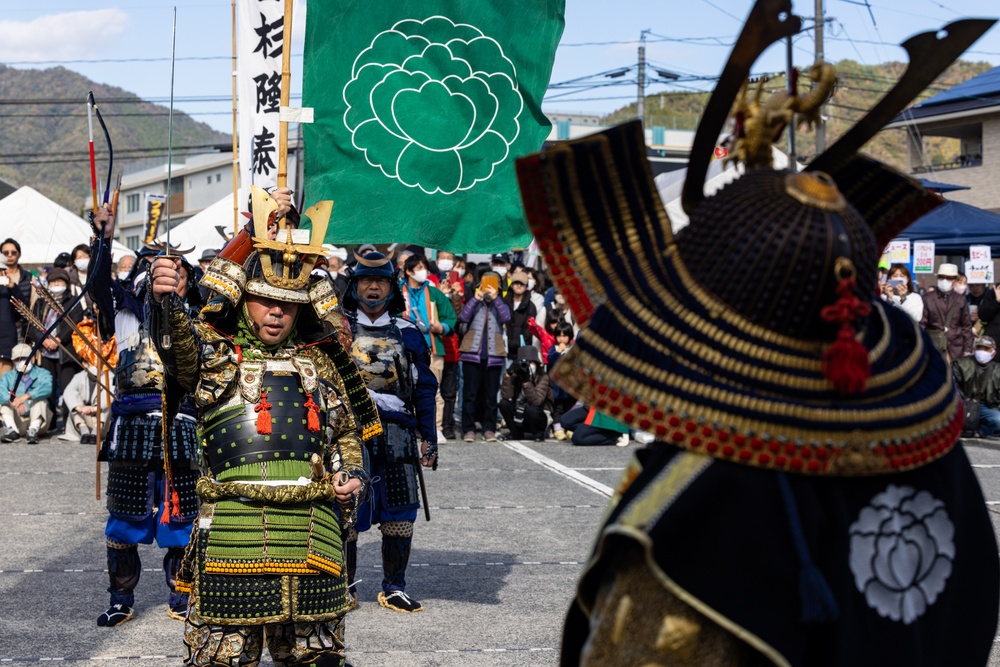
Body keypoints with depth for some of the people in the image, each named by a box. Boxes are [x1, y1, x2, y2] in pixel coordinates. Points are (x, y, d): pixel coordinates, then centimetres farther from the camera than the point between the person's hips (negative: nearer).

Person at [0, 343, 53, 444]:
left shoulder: (42, 374, 7)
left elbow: (47, 388, -19)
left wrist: (26, 396, -36)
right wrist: (14, 401, -34)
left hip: (37, 419, -2)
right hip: (16, 422, 2)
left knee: (40, 399, -25)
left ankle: (33, 430, -41)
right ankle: (12, 430, -33)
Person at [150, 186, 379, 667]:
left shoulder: (320, 361, 16)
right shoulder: (214, 353, 2)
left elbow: (347, 432, 28)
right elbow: (178, 347, -22)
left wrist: (353, 474, 8)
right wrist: (165, 302, -43)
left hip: (314, 528, 4)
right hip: (234, 526, -4)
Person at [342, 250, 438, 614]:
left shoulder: (407, 334, 12)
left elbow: (424, 388, 14)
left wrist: (428, 438, 9)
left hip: (397, 434, 2)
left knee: (400, 513, 0)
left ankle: (394, 587, 11)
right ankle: (343, 588, 10)